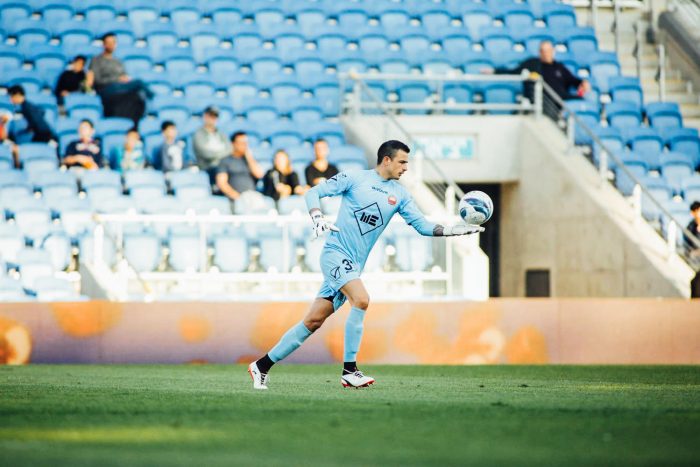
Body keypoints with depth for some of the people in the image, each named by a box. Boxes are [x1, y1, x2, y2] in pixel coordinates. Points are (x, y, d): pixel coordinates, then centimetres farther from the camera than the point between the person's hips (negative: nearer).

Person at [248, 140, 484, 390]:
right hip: (335, 253, -6)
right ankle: (349, 371, -20)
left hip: (354, 265, 6)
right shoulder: (355, 178, -3)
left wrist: (454, 229, -2)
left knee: (313, 321, 4)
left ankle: (262, 365, 13)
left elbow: (422, 225, 10)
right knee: (361, 299, -27)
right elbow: (314, 192, -2)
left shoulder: (399, 194, 12)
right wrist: (318, 218, -19)